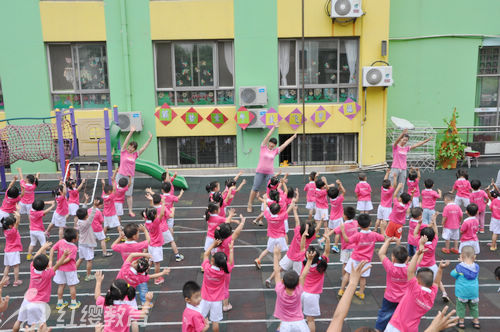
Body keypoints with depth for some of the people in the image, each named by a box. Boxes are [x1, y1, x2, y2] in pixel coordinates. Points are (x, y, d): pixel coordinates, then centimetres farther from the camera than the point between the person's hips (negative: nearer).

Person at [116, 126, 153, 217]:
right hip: (121, 175, -2)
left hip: (130, 177, 2)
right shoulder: (123, 152, 0)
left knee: (129, 194, 9)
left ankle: (130, 211, 17)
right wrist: (131, 132, -23)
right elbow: (126, 142, -12)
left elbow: (143, 148, 7)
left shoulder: (135, 155, 7)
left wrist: (150, 139, 1)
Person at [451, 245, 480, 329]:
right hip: (474, 291, 4)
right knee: (474, 306, 22)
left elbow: (453, 274, -5)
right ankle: (476, 320, 32)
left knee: (461, 305, 13)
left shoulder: (460, 267, -20)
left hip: (462, 292, -3)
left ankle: (461, 320, 19)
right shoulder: (476, 267, -9)